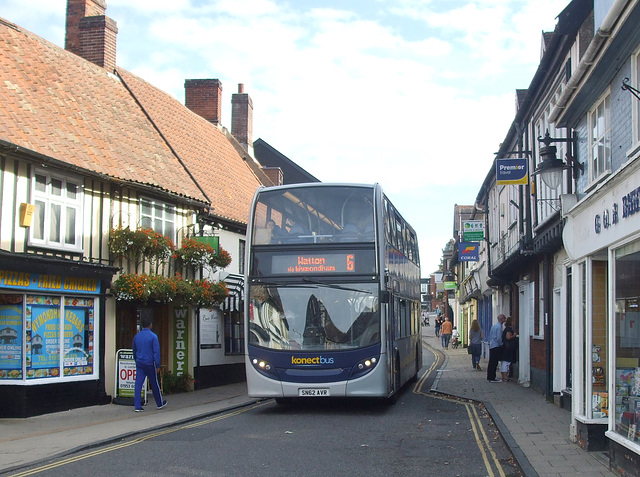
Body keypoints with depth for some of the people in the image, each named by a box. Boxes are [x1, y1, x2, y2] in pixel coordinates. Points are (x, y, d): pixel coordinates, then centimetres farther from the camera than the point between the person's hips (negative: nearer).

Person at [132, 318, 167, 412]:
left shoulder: (136, 337, 7)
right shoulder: (153, 336, -8)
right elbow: (156, 351, -11)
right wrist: (157, 365, -7)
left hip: (139, 363, 4)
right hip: (150, 363, -4)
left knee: (138, 384, 1)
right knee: (154, 384, 9)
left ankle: (137, 406, -4)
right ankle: (160, 403, 24)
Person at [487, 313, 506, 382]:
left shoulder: (493, 326, 14)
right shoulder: (499, 327, -14)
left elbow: (490, 336, 19)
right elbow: (499, 338, -18)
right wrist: (501, 344, -4)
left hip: (491, 346, 9)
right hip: (496, 347, -9)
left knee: (491, 363, 13)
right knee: (494, 363, -6)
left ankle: (489, 377, 17)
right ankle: (492, 378, -5)